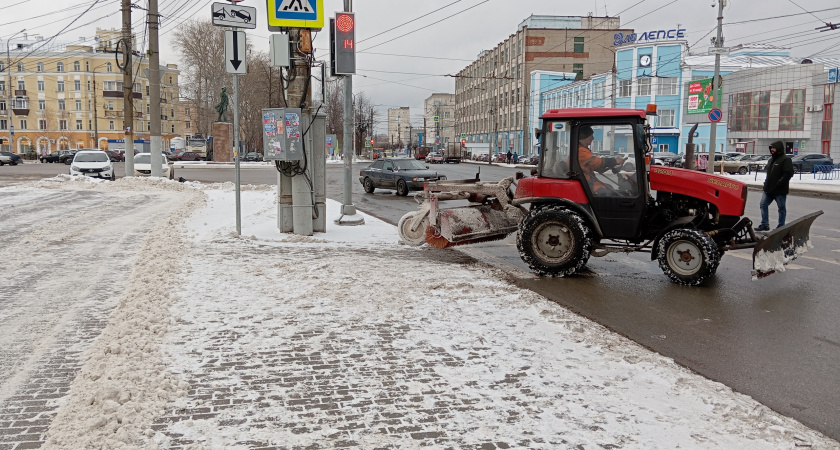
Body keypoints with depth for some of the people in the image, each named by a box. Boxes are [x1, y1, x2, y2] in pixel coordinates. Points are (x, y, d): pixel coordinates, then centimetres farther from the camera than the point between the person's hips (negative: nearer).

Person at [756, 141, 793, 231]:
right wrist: (766, 182, 12)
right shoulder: (771, 159, 16)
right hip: (768, 189, 8)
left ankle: (781, 226, 10)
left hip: (780, 190, -8)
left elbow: (788, 173, -19)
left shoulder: (786, 159, -11)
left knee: (781, 208, 3)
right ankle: (764, 224, 11)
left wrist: (779, 183, -21)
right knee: (763, 205, 5)